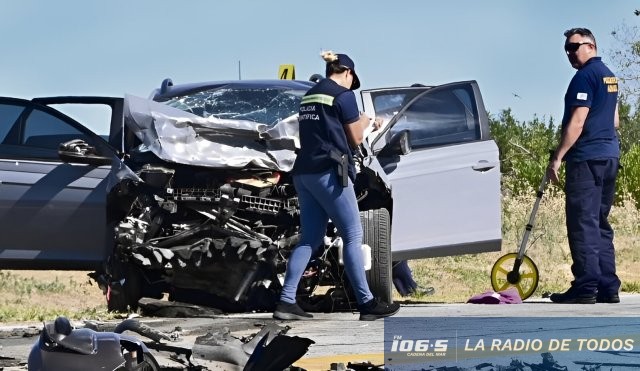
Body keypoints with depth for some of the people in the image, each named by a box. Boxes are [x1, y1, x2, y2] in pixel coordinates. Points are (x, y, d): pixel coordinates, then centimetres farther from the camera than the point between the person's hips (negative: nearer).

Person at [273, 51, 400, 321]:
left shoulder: (309, 96, 18)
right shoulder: (343, 96, -5)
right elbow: (355, 139, 1)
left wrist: (365, 125, 30)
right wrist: (363, 122, 22)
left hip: (304, 172, 8)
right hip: (328, 172, -8)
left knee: (310, 240, 8)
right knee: (353, 237, -2)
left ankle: (286, 301, -1)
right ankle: (366, 303, -2)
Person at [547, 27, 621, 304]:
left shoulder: (585, 76, -11)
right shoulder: (609, 76, 18)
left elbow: (577, 122, -17)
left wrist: (557, 157, -15)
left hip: (586, 158, -9)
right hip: (610, 156, 10)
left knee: (583, 223, -9)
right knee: (600, 224, 12)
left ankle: (585, 288, -12)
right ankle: (608, 287, 9)